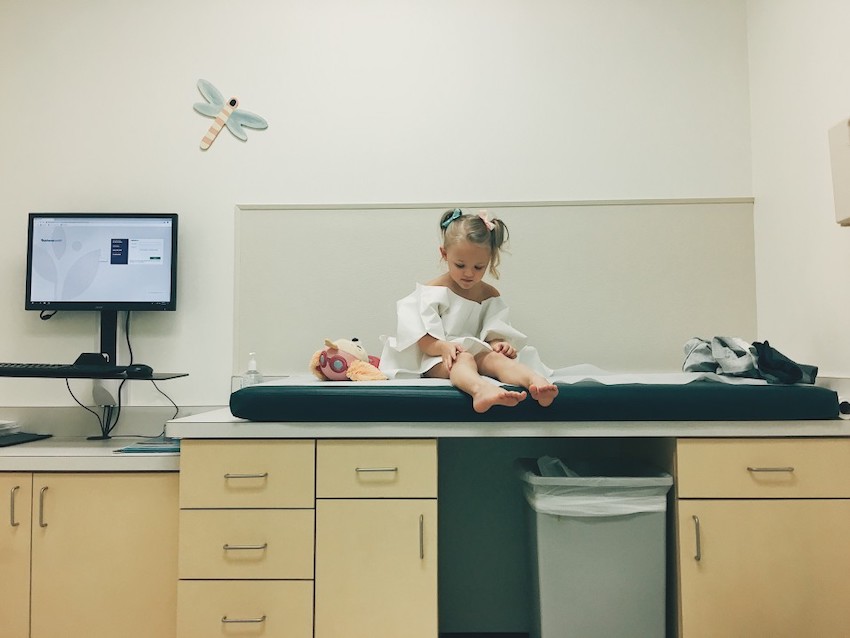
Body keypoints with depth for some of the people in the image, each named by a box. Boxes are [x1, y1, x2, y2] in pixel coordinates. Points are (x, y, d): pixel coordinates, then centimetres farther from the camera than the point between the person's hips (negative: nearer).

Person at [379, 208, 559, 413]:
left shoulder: (490, 295, 12)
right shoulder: (432, 291, -1)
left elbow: (493, 331, 4)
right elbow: (423, 339, -10)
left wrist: (497, 343, -21)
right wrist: (444, 347, -31)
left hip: (476, 352, 4)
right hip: (437, 357, -4)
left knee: (497, 359, -28)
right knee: (463, 360, -36)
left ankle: (536, 381, -58)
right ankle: (480, 389, -72)